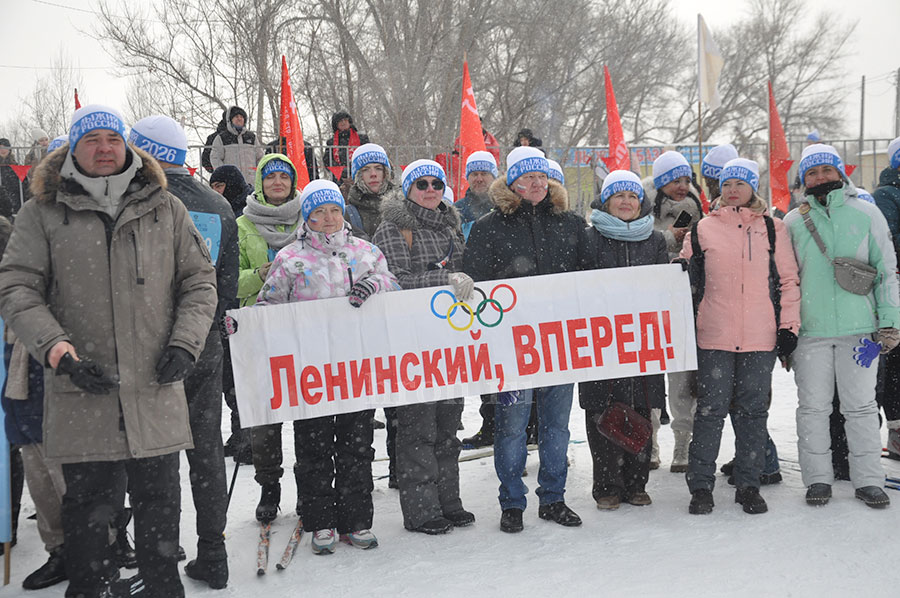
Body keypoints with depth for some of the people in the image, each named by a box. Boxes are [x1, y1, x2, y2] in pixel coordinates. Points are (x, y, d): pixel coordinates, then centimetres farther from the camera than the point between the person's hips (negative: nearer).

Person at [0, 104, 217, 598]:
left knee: (160, 502, 10)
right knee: (88, 506, 9)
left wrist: (184, 344, -3)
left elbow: (199, 281, 11)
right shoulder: (43, 213, 4)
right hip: (81, 395, -1)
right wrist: (60, 352, -14)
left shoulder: (165, 209, 9)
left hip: (156, 390, 1)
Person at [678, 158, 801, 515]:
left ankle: (748, 485, 19)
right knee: (711, 410, 0)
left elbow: (788, 279, 10)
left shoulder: (772, 228, 9)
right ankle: (701, 486, 11)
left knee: (753, 410, 7)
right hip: (715, 337, -1)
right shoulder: (703, 229, 7)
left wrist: (789, 327, 5)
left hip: (761, 338, 1)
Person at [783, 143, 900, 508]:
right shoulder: (794, 222, 7)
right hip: (810, 330, 1)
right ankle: (818, 478, 16)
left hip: (859, 327, -1)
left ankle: (868, 479, 16)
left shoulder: (867, 214, 5)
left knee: (861, 405, 5)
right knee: (813, 406, 5)